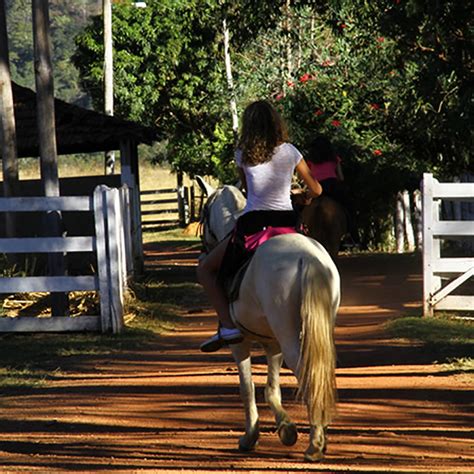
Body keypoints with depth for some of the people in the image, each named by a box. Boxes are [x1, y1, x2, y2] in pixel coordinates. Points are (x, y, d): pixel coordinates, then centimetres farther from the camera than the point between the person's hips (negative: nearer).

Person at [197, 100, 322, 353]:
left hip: (252, 224, -2)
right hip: (286, 223, 3)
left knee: (206, 269, 14)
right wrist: (305, 196, 38)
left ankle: (228, 325, -5)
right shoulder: (290, 152, 4)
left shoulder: (243, 155, 1)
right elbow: (316, 190, 14)